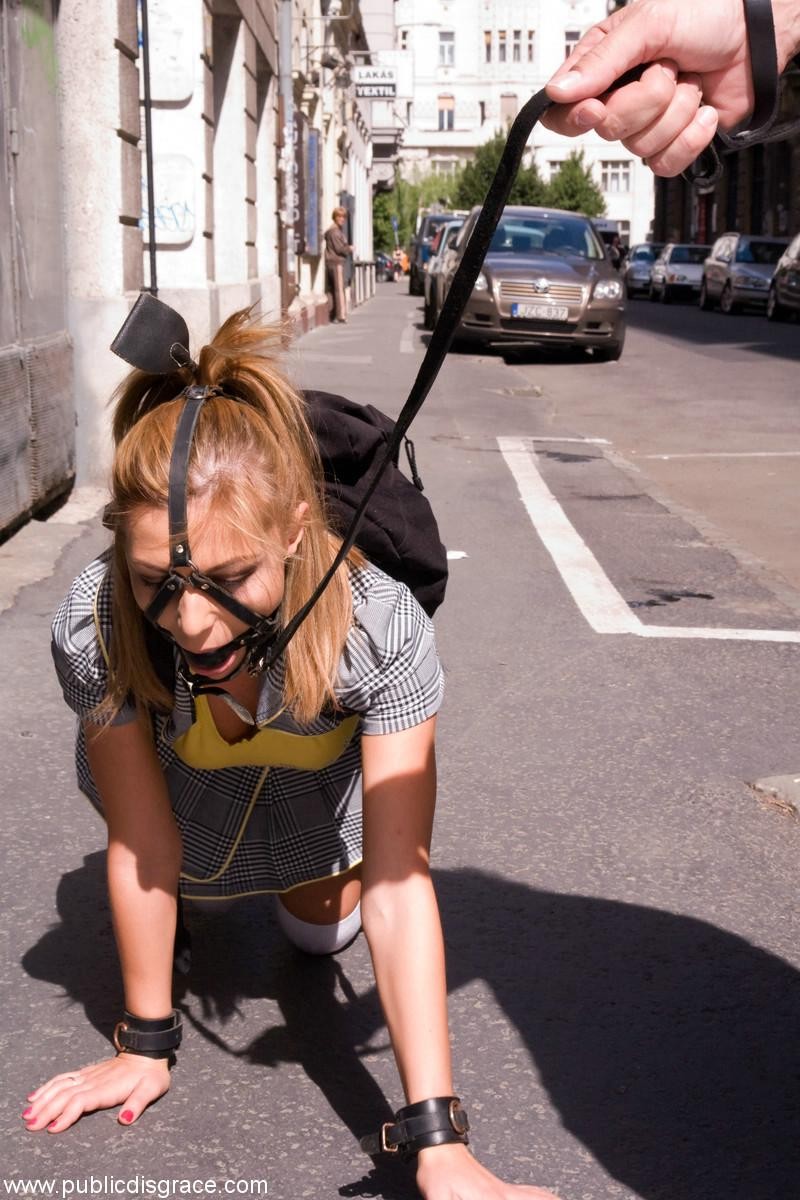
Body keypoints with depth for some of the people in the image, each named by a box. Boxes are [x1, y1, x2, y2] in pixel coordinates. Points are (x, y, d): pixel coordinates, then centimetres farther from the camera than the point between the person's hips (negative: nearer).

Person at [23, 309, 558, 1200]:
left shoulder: (381, 629, -43)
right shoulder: (93, 630, -40)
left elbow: (397, 886, -41)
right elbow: (139, 846, -26)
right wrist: (145, 1044, -14)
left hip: (315, 786, 0)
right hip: (172, 779, 0)